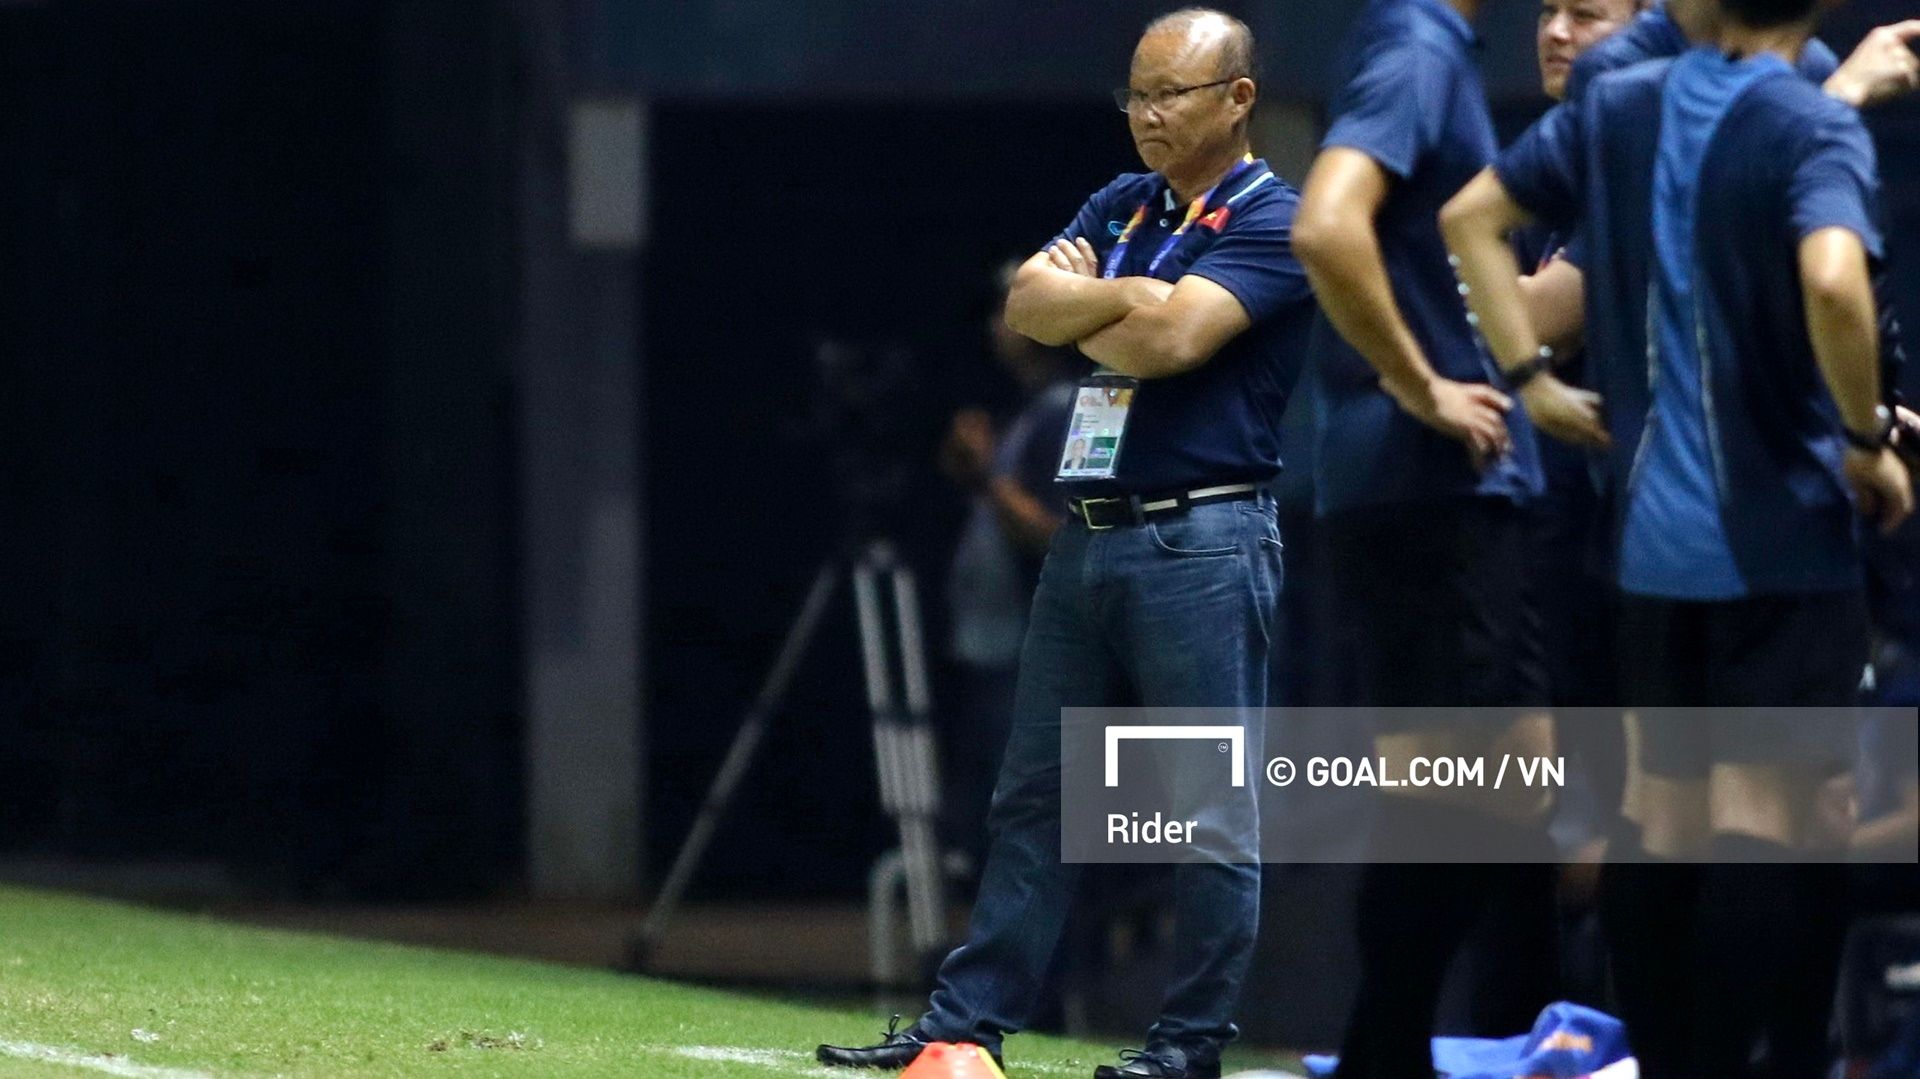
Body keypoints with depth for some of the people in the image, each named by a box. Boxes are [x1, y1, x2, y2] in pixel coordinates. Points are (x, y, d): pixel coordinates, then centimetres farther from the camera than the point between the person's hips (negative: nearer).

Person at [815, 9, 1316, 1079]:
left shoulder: (1270, 221, -7)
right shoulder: (1120, 208, 16)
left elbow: (1167, 339, -19)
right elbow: (1031, 305, 2)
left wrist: (1076, 306, -2)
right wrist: (1133, 296, -10)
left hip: (1201, 541, -8)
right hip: (1089, 535, 8)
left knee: (1212, 811, -2)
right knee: (1034, 796, 9)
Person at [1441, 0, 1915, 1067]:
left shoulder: (1621, 108, 7)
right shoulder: (1814, 126, -13)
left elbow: (1472, 215, 15)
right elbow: (1832, 281, -30)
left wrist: (1531, 377, 14)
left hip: (1653, 532, 6)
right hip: (1783, 535, -6)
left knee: (1668, 814, 14)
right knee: (1763, 819, -7)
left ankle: (1663, 1064, 17)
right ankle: (1723, 1061, -14)